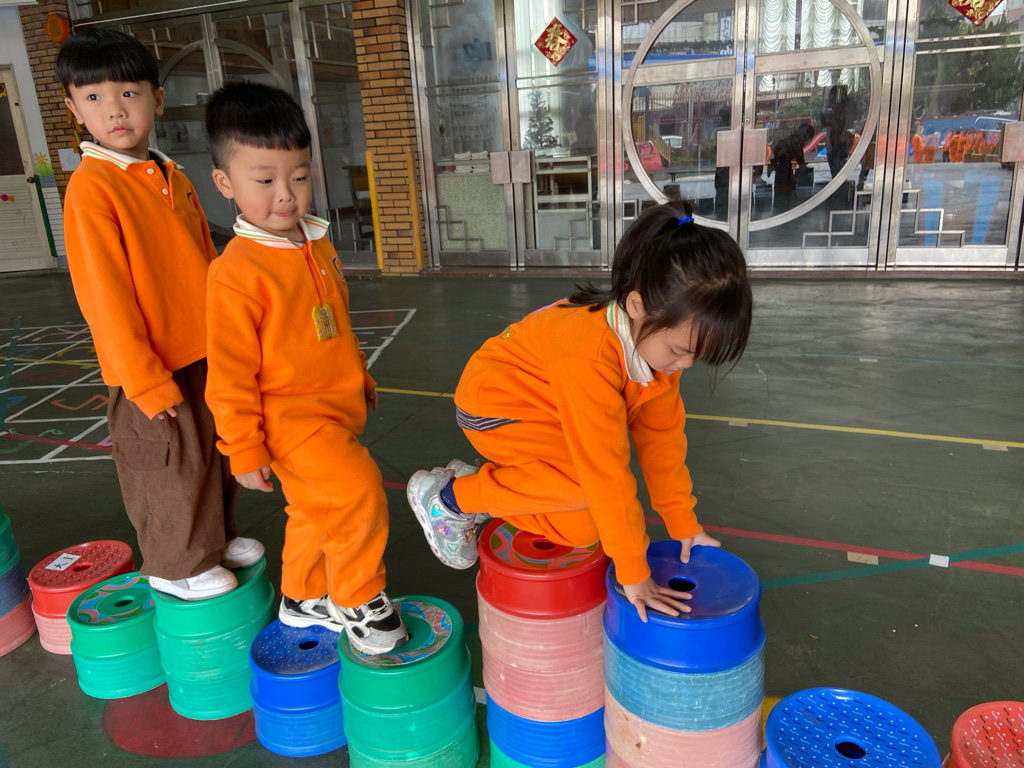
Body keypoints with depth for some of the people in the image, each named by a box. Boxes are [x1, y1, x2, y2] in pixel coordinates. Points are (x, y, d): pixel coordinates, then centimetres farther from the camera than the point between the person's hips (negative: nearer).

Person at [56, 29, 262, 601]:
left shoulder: (173, 179, 8)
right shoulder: (91, 187, -14)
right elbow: (104, 295, -16)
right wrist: (145, 379, -17)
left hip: (206, 355, 7)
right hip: (155, 366, -7)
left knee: (218, 453, 19)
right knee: (172, 466, 7)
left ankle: (218, 537, 39)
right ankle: (178, 566, 28)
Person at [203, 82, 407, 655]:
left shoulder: (318, 246, 4)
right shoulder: (237, 271, -20)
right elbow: (230, 374, -16)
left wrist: (359, 376, 26)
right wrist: (244, 451, -13)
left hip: (337, 408, 8)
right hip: (291, 418, -7)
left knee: (317, 511, 20)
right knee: (358, 490, -19)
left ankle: (303, 599, 43)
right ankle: (358, 601, 5)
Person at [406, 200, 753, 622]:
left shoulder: (656, 335, -14)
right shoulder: (589, 357, -38)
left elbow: (661, 434, -6)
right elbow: (606, 472, -35)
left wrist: (684, 523, -3)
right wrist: (634, 574, -28)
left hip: (546, 412, 7)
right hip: (493, 403, -7)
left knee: (581, 530, -5)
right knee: (589, 479, -29)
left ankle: (486, 489, 12)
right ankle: (450, 495, -13)